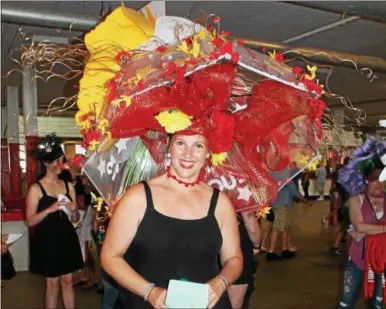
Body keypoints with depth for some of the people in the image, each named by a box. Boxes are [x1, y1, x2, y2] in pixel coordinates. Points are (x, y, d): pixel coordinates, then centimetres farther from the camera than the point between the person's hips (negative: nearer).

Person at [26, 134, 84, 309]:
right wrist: (50, 209, -24)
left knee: (67, 280, 10)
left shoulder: (68, 186, 5)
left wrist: (73, 210, -12)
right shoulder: (36, 188, -7)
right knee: (52, 283, 6)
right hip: (47, 241, -4)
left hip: (67, 238, 4)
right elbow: (30, 221, -12)